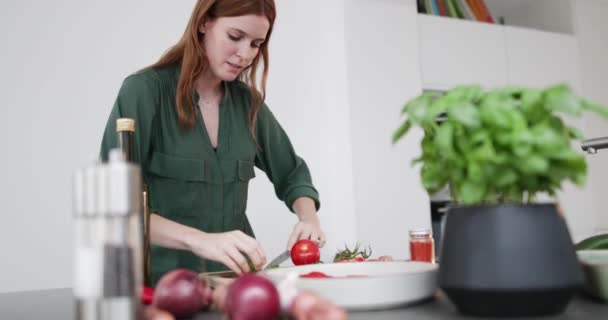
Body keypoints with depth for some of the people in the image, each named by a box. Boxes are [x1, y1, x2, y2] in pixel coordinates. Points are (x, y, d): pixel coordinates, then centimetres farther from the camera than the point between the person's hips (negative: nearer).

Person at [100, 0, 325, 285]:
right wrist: (199, 240, -28)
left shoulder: (247, 101, 8)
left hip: (234, 280, 3)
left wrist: (308, 217, -2)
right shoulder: (144, 90, -7)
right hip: (164, 282, -3)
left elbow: (291, 174, 18)